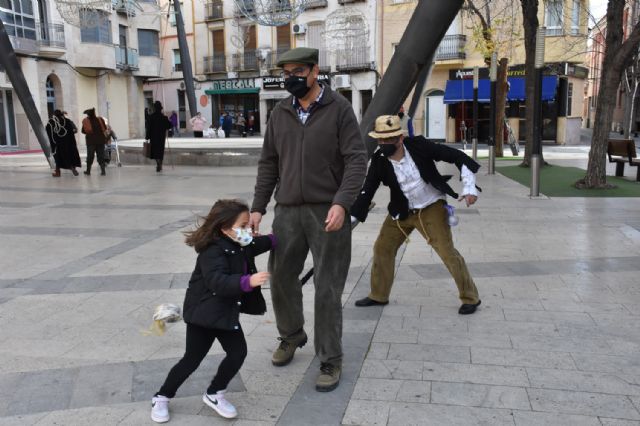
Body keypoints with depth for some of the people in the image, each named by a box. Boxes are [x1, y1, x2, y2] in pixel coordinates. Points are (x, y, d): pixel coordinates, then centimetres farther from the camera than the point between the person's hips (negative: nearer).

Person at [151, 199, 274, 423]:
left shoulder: (241, 246, -1)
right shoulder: (213, 251, -28)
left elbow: (256, 245, 25)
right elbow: (218, 281, -44)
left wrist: (275, 239, 18)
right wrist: (247, 282, -56)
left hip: (227, 312, 8)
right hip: (203, 313, -7)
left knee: (238, 353, 0)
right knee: (192, 359, 2)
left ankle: (214, 394, 22)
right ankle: (161, 398, 24)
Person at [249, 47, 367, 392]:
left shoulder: (338, 108, -3)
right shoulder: (280, 113, 10)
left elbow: (356, 160, -8)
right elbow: (268, 163, 13)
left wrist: (341, 203, -21)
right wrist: (258, 207, 7)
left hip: (327, 212, -4)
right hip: (287, 211, 5)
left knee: (327, 287, 0)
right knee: (281, 278, 11)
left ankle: (330, 360, 16)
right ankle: (291, 337, 37)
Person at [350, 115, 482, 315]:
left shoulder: (418, 146, -21)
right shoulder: (379, 160, -13)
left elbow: (457, 156, -15)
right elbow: (367, 191, -10)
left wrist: (469, 187, -22)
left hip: (431, 208, -4)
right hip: (402, 212, 4)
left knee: (447, 251, -9)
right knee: (382, 248, 9)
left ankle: (470, 297, 10)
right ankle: (378, 295, 28)